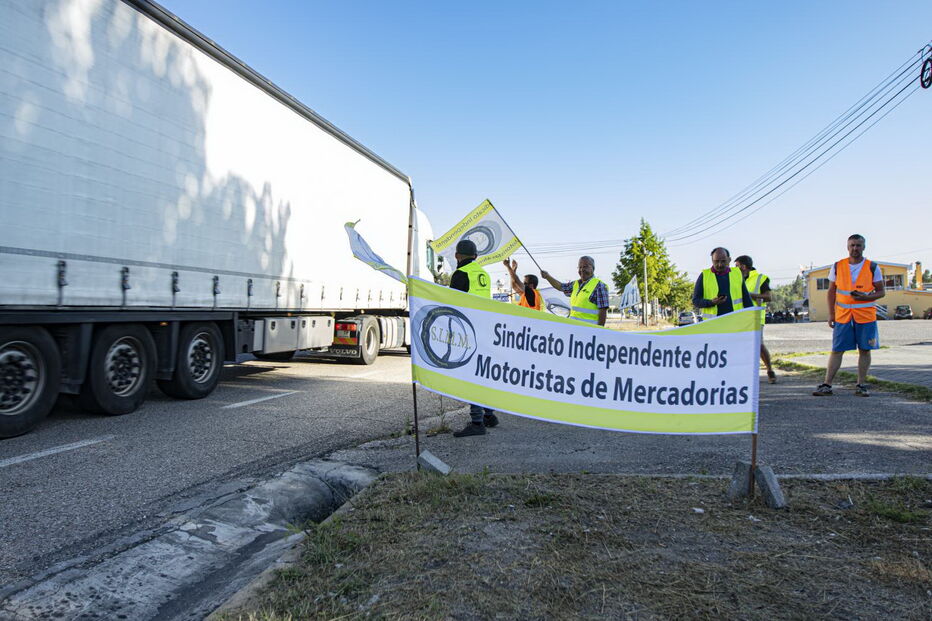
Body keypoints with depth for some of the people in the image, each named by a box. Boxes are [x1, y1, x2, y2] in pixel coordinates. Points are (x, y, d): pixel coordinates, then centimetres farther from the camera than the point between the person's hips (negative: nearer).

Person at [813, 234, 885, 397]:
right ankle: (827, 385, 2)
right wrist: (831, 314, 4)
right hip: (842, 315, 1)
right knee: (836, 350, 0)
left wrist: (865, 297, -16)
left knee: (864, 350, 4)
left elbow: (881, 292, 4)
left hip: (866, 315, 0)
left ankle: (861, 385, 14)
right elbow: (831, 291, 10)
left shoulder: (872, 267, 1)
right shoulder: (837, 266, 4)